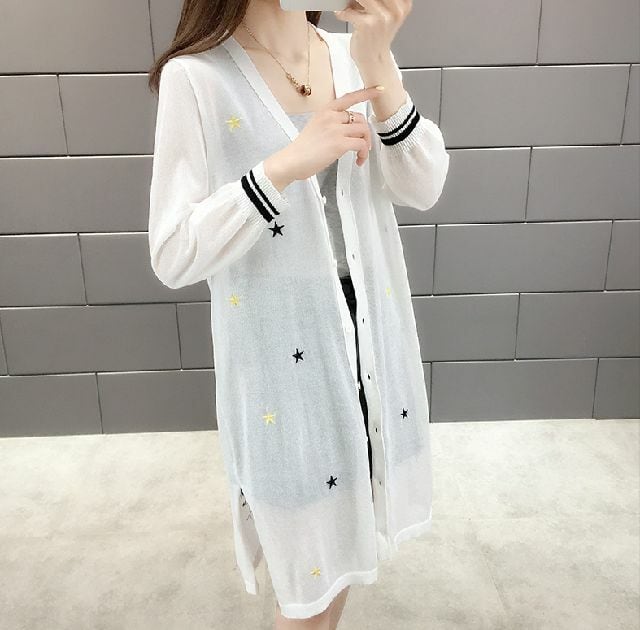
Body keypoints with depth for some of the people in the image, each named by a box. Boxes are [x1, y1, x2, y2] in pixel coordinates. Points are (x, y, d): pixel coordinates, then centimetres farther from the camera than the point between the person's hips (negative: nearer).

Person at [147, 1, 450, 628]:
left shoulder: (352, 55, 3)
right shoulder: (195, 77, -11)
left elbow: (423, 189, -5)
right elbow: (173, 257, -15)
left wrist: (378, 65, -17)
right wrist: (285, 165, -26)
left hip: (369, 333, 5)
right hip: (280, 353, -4)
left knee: (346, 529, 22)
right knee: (311, 558, 11)